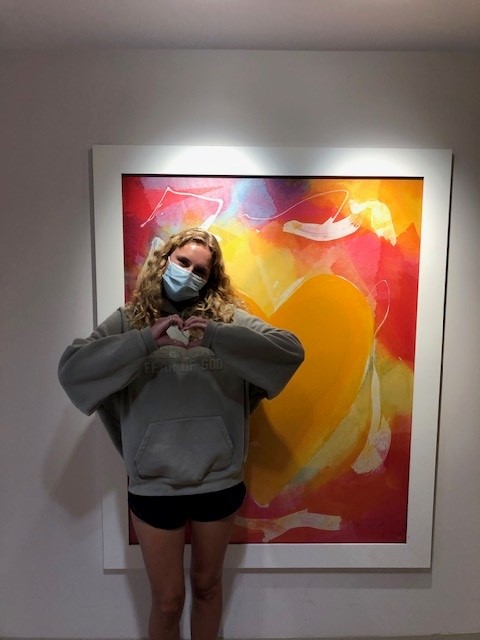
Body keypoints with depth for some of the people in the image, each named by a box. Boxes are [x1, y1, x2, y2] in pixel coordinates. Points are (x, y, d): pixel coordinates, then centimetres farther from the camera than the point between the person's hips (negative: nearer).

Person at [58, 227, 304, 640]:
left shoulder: (229, 316, -3)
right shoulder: (128, 320, -2)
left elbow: (291, 351, -15)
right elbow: (71, 368, -15)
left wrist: (217, 336, -27)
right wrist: (145, 341, -26)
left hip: (219, 479, 1)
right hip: (154, 484, 0)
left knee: (207, 585, 24)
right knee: (167, 600, 18)